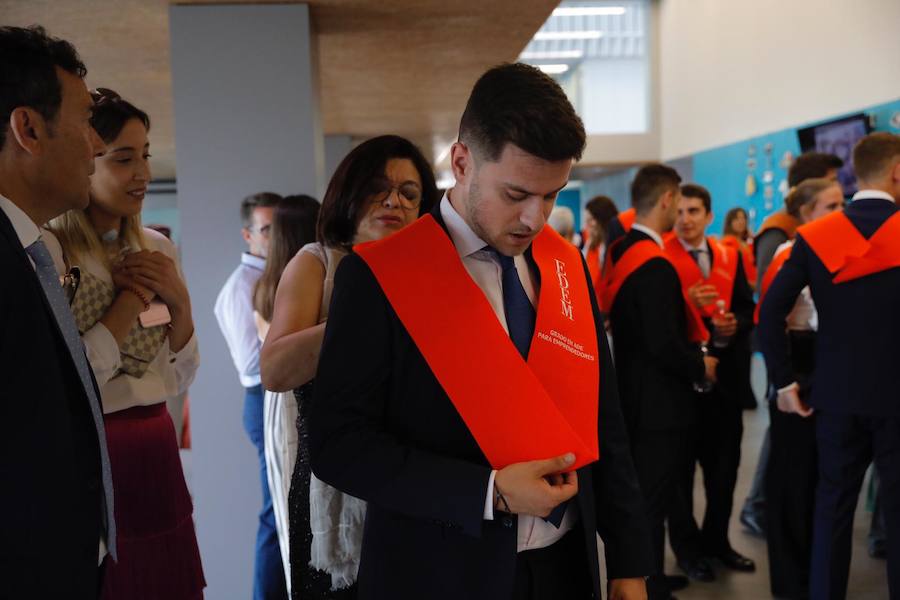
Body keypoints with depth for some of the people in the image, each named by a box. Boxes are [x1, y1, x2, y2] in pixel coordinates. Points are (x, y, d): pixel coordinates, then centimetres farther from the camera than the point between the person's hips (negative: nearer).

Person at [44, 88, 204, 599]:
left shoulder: (158, 248, 7)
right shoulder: (45, 251, -13)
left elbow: (180, 379, 10)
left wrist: (180, 303, -7)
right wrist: (133, 298, -13)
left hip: (157, 456, 6)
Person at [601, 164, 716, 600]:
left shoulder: (620, 254, 6)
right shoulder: (655, 266, -23)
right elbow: (664, 345, -26)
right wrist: (700, 366, -10)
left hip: (633, 393, 10)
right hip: (658, 400, -10)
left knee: (642, 494, 20)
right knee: (654, 498, 3)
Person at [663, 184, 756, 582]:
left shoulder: (730, 257, 10)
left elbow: (748, 309, 10)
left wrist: (735, 325, -11)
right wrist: (687, 304, -27)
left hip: (726, 373, 5)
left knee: (725, 461, 12)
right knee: (681, 464, 5)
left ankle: (716, 539, 28)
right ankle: (686, 546, 19)